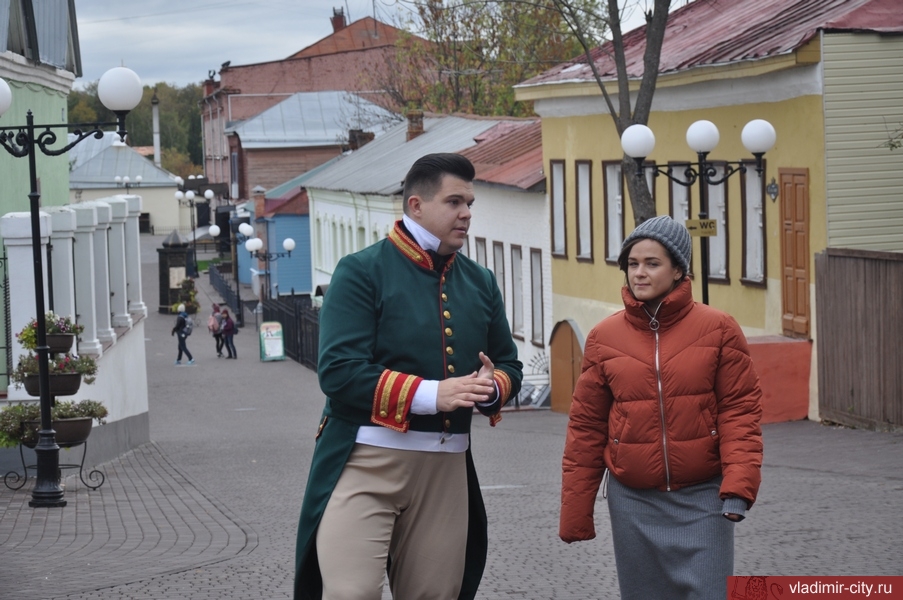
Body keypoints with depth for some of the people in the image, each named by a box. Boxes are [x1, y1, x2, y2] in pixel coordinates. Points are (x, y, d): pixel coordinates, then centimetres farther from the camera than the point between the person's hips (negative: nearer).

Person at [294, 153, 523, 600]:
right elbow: (338, 371, -16)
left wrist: (492, 388, -7)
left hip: (447, 466, 6)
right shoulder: (362, 272, -6)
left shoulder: (480, 282, 12)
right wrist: (431, 395, -23)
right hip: (366, 460, -6)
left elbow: (509, 365, 19)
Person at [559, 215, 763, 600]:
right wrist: (575, 513, 5)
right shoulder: (604, 338, 1)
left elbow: (739, 410, -5)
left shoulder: (717, 330, -3)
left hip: (702, 498, -2)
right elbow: (586, 428, 5)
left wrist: (739, 485, -18)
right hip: (633, 501, 2)